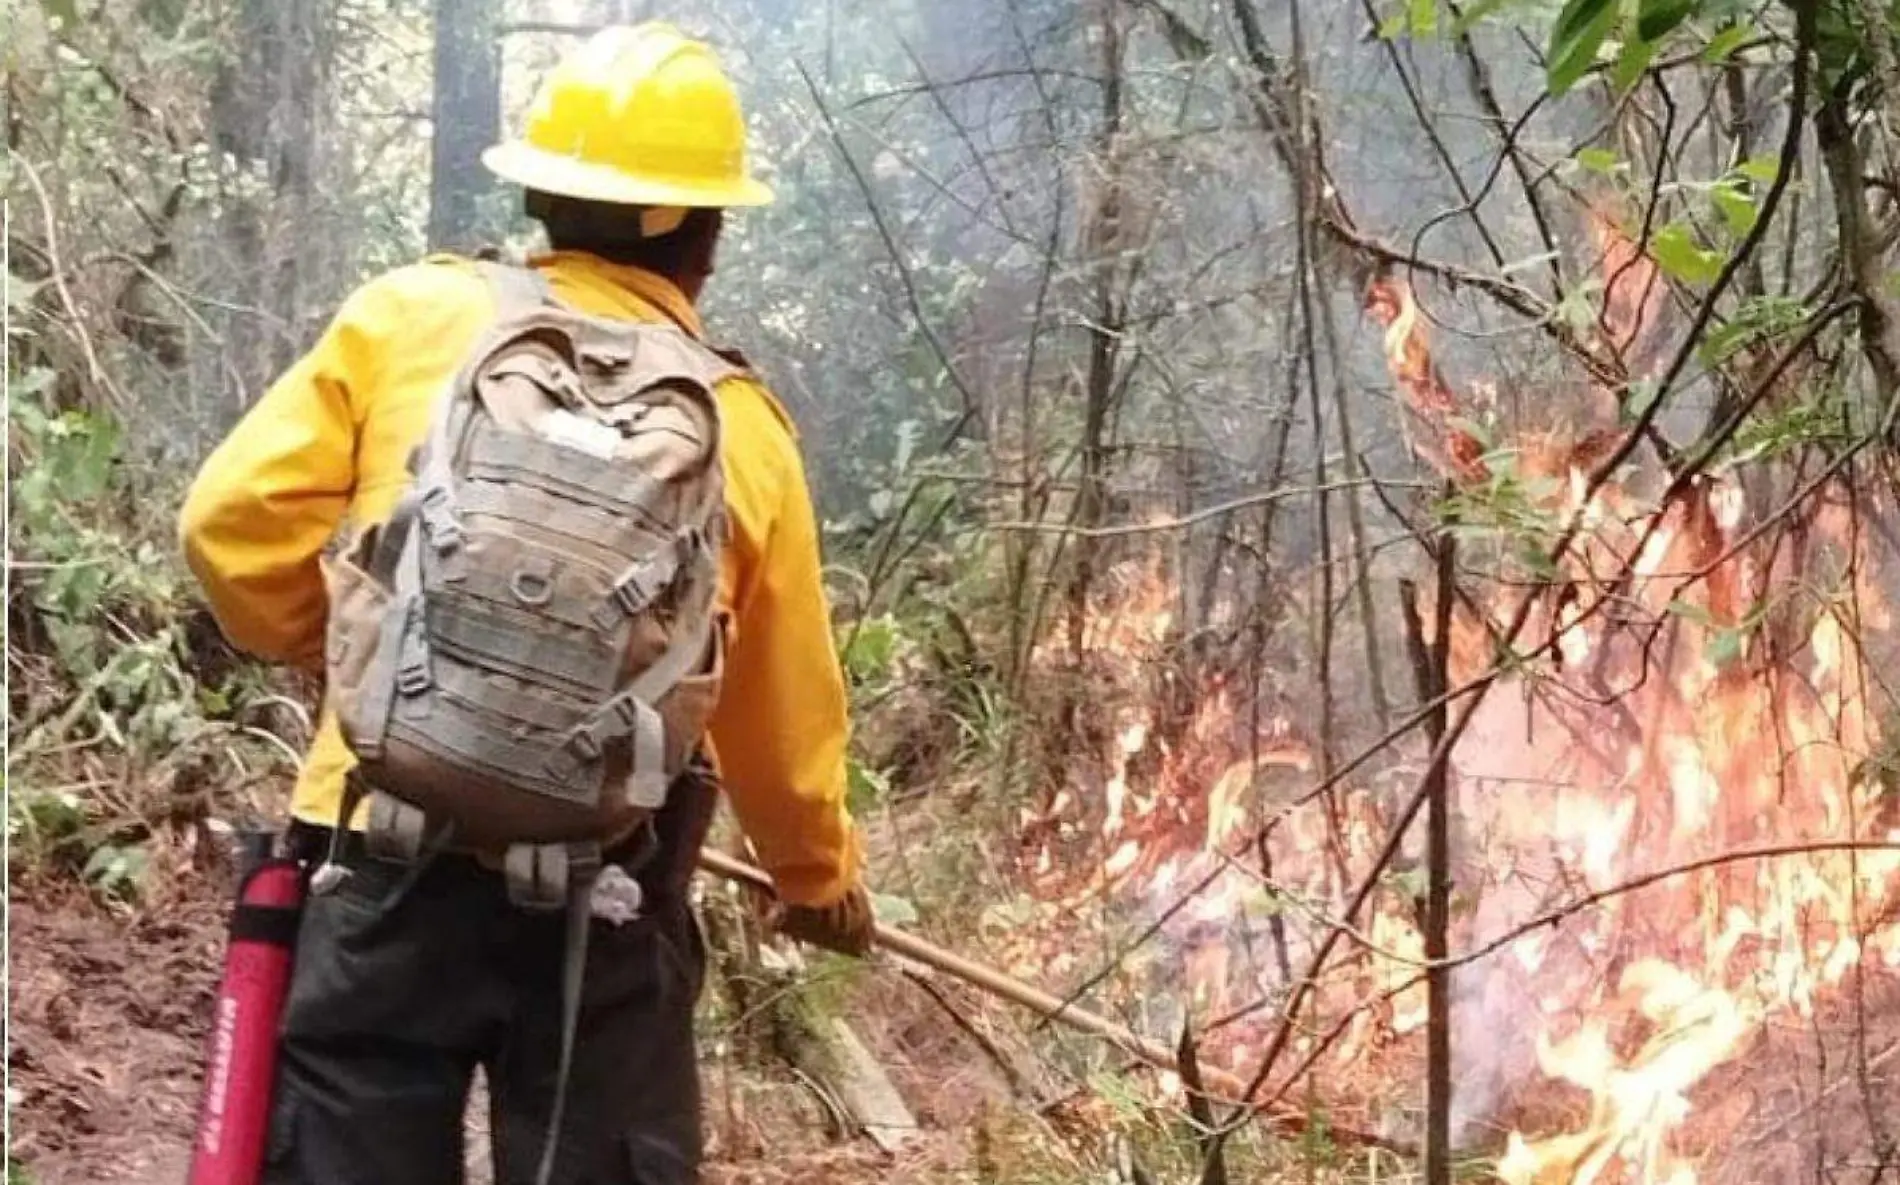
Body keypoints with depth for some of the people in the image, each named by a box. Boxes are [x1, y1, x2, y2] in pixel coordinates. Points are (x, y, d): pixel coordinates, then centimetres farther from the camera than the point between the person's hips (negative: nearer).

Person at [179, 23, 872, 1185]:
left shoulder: (411, 316, 3)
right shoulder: (741, 422, 8)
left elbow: (236, 520, -1)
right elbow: (783, 714, 14)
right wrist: (822, 878, 31)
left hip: (390, 852, -1)